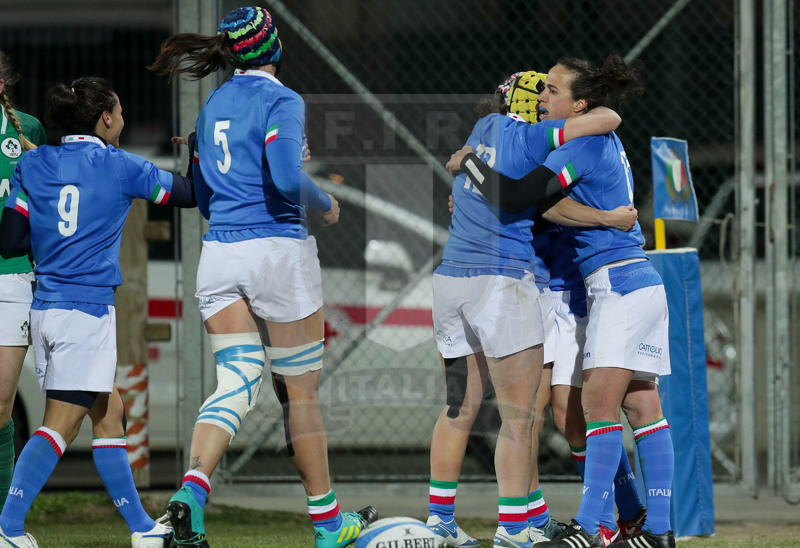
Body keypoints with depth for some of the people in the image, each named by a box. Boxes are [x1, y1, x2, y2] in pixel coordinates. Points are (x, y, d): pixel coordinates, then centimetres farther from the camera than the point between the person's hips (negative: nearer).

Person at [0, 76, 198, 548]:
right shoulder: (119, 166, -2)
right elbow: (191, 195, 8)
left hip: (44, 308, 6)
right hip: (88, 308, -6)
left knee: (109, 413, 15)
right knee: (61, 424, -7)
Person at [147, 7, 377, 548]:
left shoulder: (213, 106, 13)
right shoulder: (280, 101, -9)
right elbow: (286, 177, -23)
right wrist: (325, 204, -5)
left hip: (219, 254, 6)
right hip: (277, 249, -6)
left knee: (235, 383, 0)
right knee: (300, 390, 5)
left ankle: (192, 489, -25)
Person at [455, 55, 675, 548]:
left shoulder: (585, 148, -14)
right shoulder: (608, 143, 17)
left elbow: (515, 196, -22)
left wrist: (471, 161, -6)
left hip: (619, 281, -10)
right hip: (640, 282, 10)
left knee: (599, 400, -13)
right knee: (642, 406, 7)